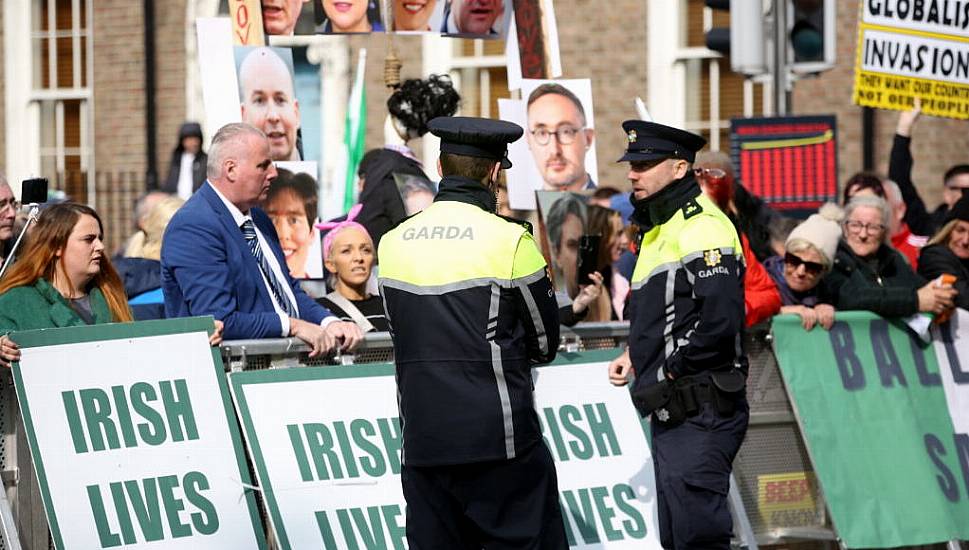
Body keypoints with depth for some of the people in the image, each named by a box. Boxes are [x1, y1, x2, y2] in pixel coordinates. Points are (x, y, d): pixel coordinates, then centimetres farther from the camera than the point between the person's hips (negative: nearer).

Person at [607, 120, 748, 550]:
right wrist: (637, 356, 14)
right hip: (672, 414, 11)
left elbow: (721, 318, -26)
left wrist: (674, 368, -15)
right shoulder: (659, 231, 19)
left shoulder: (702, 228, -15)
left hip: (700, 413, -11)